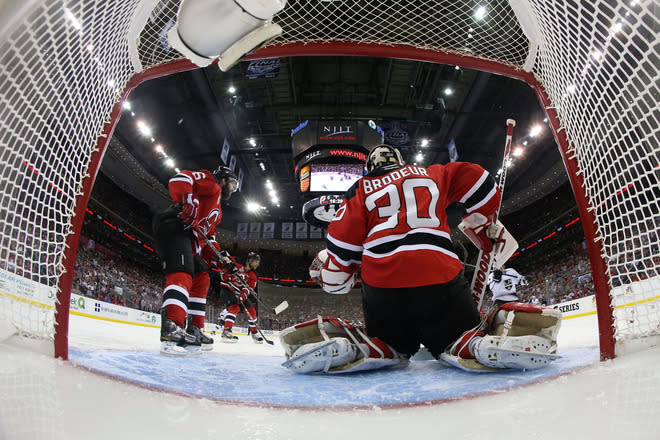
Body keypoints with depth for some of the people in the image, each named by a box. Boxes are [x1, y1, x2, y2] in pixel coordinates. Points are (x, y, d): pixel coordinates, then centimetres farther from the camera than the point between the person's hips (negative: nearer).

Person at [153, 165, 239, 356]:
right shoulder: (210, 182, 8)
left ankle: (195, 330, 14)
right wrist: (188, 206, -24)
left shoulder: (217, 210, 34)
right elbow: (179, 179, -11)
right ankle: (171, 329, -42)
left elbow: (209, 238, 32)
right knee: (182, 274, -27)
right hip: (174, 227, -11)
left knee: (201, 279, 10)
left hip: (190, 239, 11)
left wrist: (221, 261, 19)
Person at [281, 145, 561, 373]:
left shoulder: (361, 189, 19)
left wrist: (328, 278, 22)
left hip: (382, 284, 1)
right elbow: (475, 179, 21)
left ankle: (338, 344, -9)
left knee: (391, 346, 20)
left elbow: (342, 244, 8)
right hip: (440, 276, 0)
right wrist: (489, 228, 32)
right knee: (459, 339, 16)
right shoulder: (431, 174, 24)